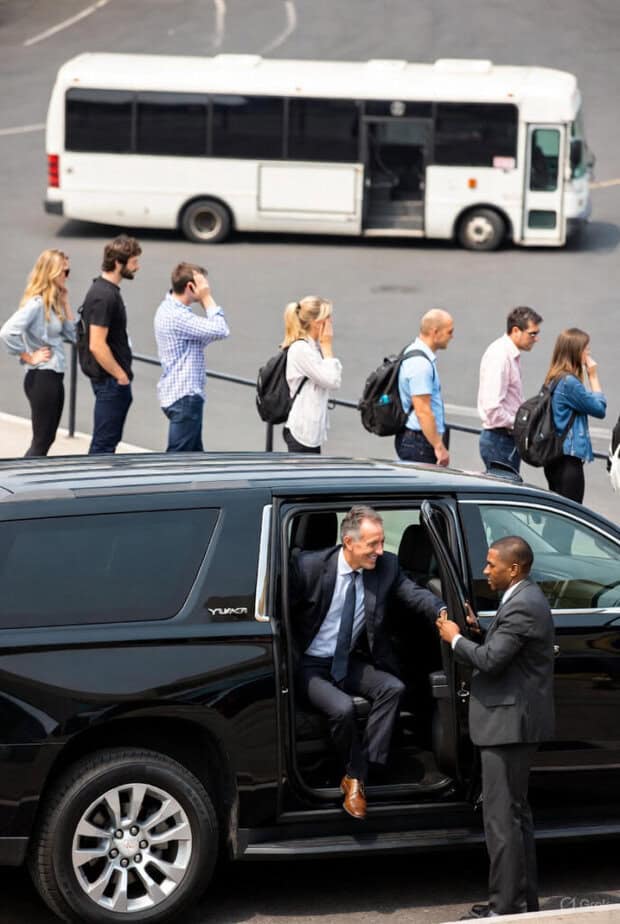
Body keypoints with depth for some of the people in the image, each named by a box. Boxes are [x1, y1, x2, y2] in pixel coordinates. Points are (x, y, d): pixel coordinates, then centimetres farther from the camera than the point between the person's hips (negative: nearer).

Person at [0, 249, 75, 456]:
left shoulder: (53, 303, 10)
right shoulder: (36, 303, -18)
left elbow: (72, 334, 11)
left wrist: (65, 302, 6)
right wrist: (29, 358, -17)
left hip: (54, 376, 9)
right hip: (41, 377, -9)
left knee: (47, 439, 14)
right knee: (41, 441, -4)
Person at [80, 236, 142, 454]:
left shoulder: (107, 290, 11)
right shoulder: (104, 296, -21)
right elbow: (97, 345, -25)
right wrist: (121, 376, -16)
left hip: (112, 381, 10)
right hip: (110, 381, -10)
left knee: (108, 440, 17)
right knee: (104, 443, -4)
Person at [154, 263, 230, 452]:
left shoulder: (170, 309, 11)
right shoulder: (177, 316, -22)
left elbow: (203, 336, 11)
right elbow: (220, 331, -24)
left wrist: (204, 300, 0)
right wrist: (207, 298, -14)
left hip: (185, 394, 11)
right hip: (184, 397, -11)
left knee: (193, 455, 19)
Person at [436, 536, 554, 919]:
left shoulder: (523, 606, -20)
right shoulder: (526, 598, 14)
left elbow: (491, 660, -24)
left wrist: (456, 638, -10)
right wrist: (477, 629, 7)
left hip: (509, 723, -11)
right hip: (517, 720, 11)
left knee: (502, 817, -7)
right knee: (516, 813, 18)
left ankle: (505, 907, -4)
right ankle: (525, 899, 26)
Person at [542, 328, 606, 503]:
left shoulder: (554, 379, 10)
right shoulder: (569, 382, -18)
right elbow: (599, 409, -9)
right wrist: (593, 376, -4)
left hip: (555, 457, 10)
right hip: (568, 459, -9)